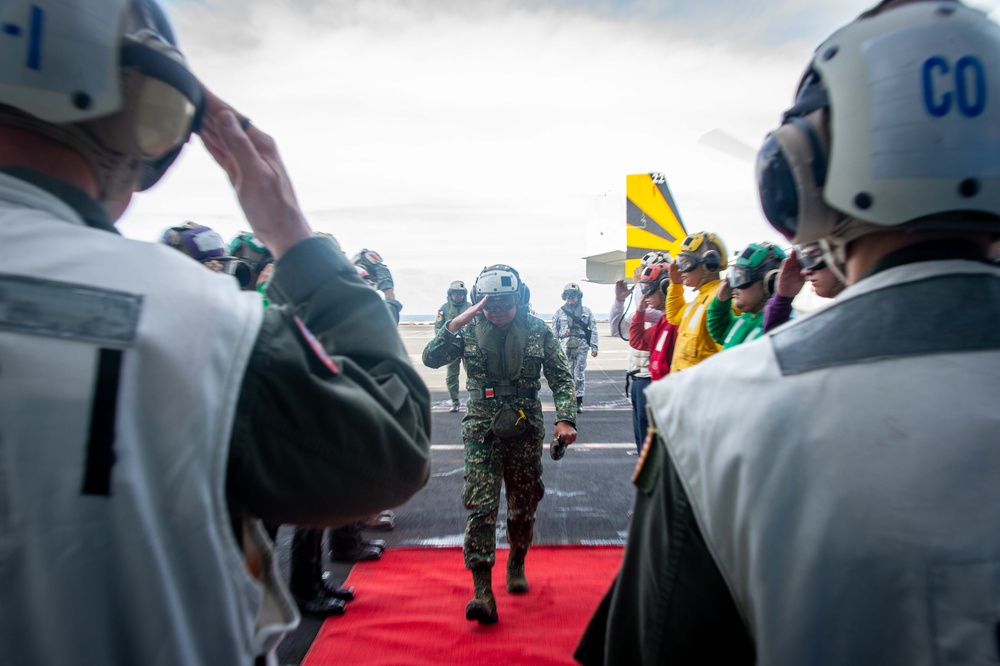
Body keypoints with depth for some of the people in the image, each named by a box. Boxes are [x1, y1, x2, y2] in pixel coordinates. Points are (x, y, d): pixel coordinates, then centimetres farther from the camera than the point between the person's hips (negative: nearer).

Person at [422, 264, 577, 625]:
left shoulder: (538, 331, -3)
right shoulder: (469, 330, -3)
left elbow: (561, 378, -1)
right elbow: (431, 359, -12)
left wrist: (565, 419, -14)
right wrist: (456, 324, -23)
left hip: (526, 432, 1)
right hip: (481, 433, -1)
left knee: (523, 507, 13)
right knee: (480, 507, -7)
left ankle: (516, 566, 38)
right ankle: (482, 592, -2)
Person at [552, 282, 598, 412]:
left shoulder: (586, 311, 8)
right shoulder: (560, 312, 10)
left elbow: (593, 329, 8)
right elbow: (554, 332, 11)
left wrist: (594, 347, 2)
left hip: (581, 347, 0)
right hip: (565, 347, 1)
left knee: (580, 374, 1)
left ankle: (579, 401, 9)